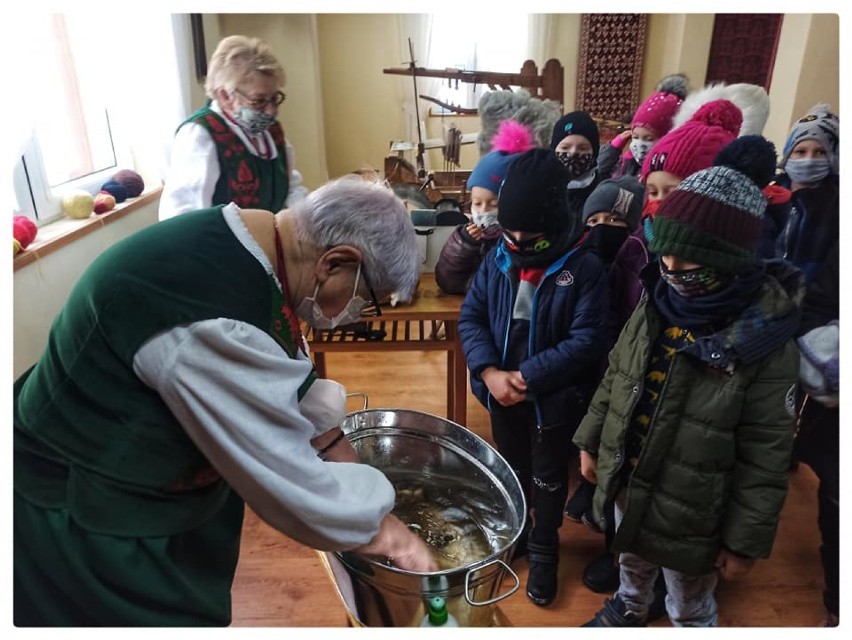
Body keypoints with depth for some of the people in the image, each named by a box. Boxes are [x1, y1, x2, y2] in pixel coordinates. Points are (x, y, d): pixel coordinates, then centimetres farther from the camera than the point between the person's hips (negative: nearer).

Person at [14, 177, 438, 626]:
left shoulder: (249, 247, -7)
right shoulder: (215, 326, -38)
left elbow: (289, 384, 4)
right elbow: (291, 481, -29)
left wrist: (353, 471, 6)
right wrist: (386, 533, -13)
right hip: (83, 519, -7)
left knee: (194, 603, 26)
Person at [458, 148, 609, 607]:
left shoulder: (584, 267, -18)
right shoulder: (497, 259, -6)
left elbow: (587, 342, -21)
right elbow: (470, 316, -4)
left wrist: (525, 378, -24)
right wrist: (489, 372, -19)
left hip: (555, 398, -3)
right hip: (501, 393, 4)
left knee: (549, 479, 18)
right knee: (511, 471, 25)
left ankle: (543, 551, 42)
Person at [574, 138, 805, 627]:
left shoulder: (766, 343, -24)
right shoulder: (656, 304, -9)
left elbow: (766, 459, -17)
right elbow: (615, 379, 4)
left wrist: (746, 541, -11)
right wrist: (590, 441, 10)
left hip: (689, 513, -5)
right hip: (626, 486, 6)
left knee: (691, 611, 21)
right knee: (631, 565, 33)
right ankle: (628, 610, 62)